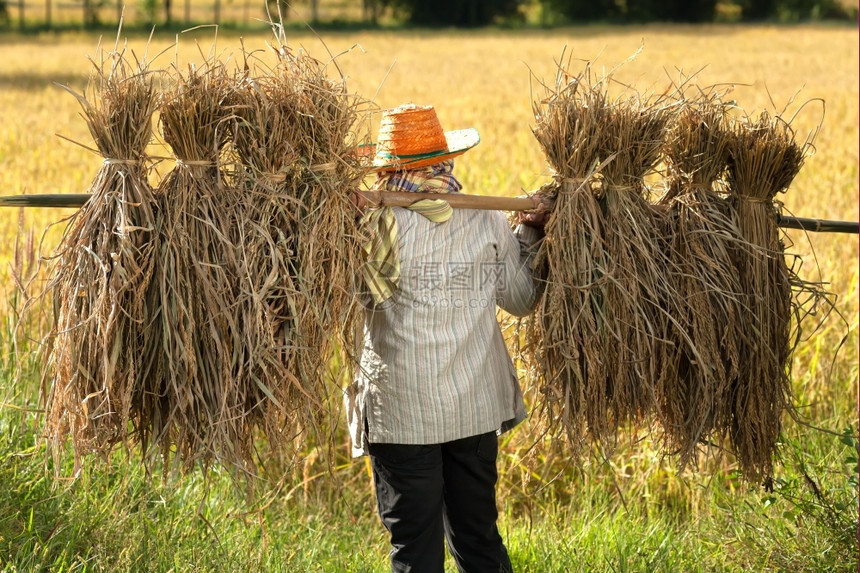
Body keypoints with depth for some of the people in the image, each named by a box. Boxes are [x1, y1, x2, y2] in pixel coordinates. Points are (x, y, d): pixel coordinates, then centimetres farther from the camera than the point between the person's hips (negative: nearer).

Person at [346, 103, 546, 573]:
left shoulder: (376, 225, -11)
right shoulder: (489, 222, 0)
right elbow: (523, 300, 11)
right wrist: (530, 234, 20)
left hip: (402, 413, -4)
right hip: (478, 409, 4)